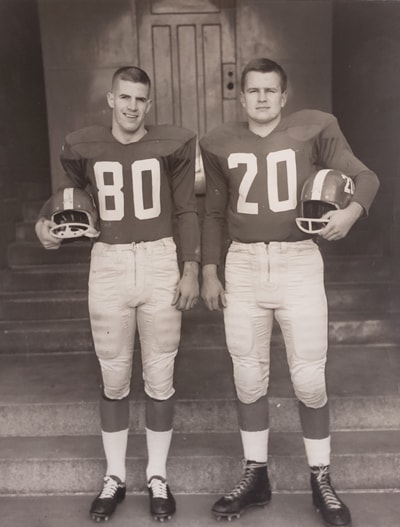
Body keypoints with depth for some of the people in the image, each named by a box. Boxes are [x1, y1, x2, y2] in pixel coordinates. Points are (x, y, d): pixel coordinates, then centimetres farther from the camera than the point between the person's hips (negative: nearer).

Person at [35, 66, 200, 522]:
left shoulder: (170, 144, -1)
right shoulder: (85, 147, 2)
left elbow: (186, 212, 3)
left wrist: (191, 269, -3)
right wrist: (44, 221, -5)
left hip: (160, 263, -1)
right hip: (108, 266, 1)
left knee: (159, 378, 8)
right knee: (114, 379, 11)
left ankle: (157, 477, 27)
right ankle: (115, 476, 30)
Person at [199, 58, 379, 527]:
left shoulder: (312, 129, 1)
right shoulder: (221, 144, 8)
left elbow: (365, 177, 4)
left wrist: (350, 211, -19)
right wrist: (209, 272, 9)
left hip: (299, 262, -2)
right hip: (242, 265, 3)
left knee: (309, 378, 2)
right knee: (248, 377, 8)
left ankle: (321, 481, 22)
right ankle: (255, 476, 26)